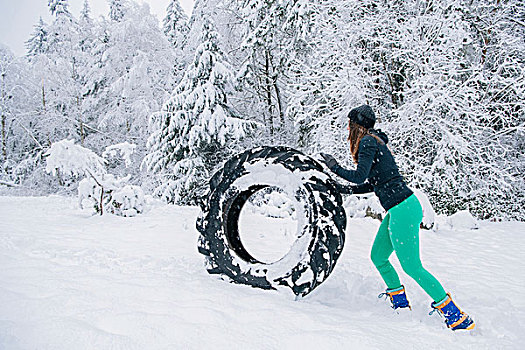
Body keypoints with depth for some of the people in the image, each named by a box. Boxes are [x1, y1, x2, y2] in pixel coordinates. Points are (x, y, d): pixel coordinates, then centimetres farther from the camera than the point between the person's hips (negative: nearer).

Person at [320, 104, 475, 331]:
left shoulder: (367, 141, -9)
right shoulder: (375, 142, 19)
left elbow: (360, 177, -17)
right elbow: (372, 184, 22)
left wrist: (335, 168, -2)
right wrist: (343, 189, 23)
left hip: (402, 209, -10)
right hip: (398, 210, 10)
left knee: (411, 266, -4)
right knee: (378, 257, 16)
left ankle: (453, 314, 4)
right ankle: (400, 304, 27)